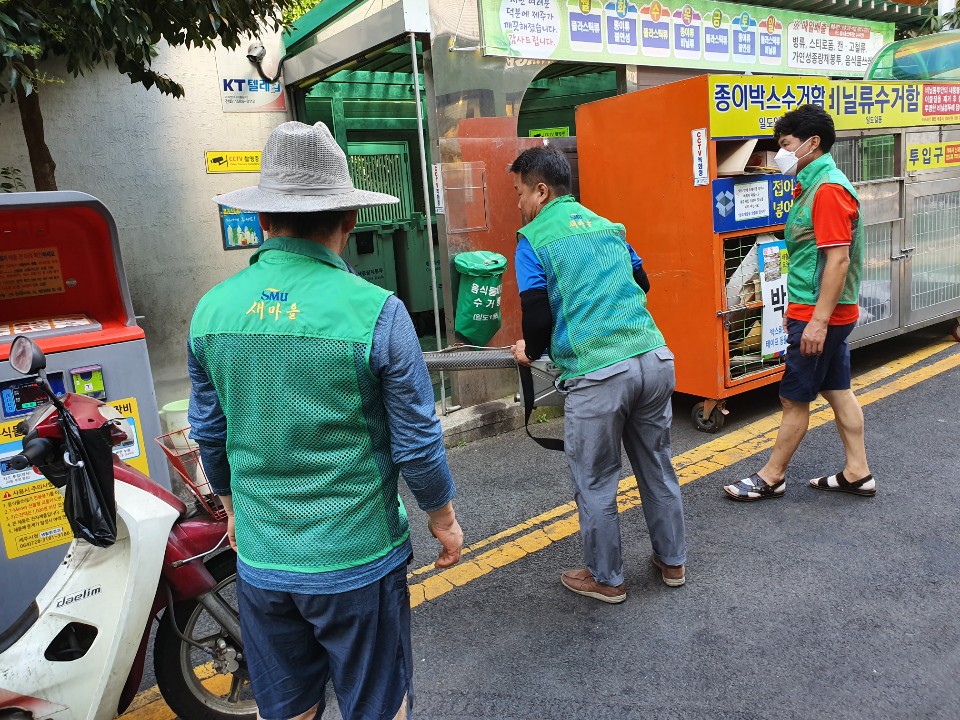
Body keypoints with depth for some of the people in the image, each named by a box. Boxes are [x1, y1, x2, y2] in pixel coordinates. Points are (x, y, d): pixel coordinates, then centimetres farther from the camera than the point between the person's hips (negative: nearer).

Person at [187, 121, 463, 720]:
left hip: (260, 558, 4)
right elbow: (418, 441, -13)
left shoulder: (212, 309, -5)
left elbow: (209, 434, 6)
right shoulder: (376, 311, -18)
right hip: (357, 559, -4)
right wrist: (443, 518, 5)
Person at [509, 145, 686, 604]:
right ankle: (672, 561, 38)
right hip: (655, 360, 6)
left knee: (595, 484, 12)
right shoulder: (608, 226, 17)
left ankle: (606, 579, 27)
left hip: (597, 375, -6)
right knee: (656, 467, 21)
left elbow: (537, 316, -7)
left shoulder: (534, 238, -1)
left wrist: (530, 351, 13)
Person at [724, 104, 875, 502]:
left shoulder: (829, 189, -18)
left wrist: (818, 321, -24)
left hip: (820, 315, -10)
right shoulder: (812, 186, 13)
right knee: (838, 391, 14)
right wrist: (796, 308, 21)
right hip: (814, 312, 10)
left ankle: (771, 477, 14)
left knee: (794, 398, 1)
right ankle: (857, 473, 24)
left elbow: (838, 259, -23)